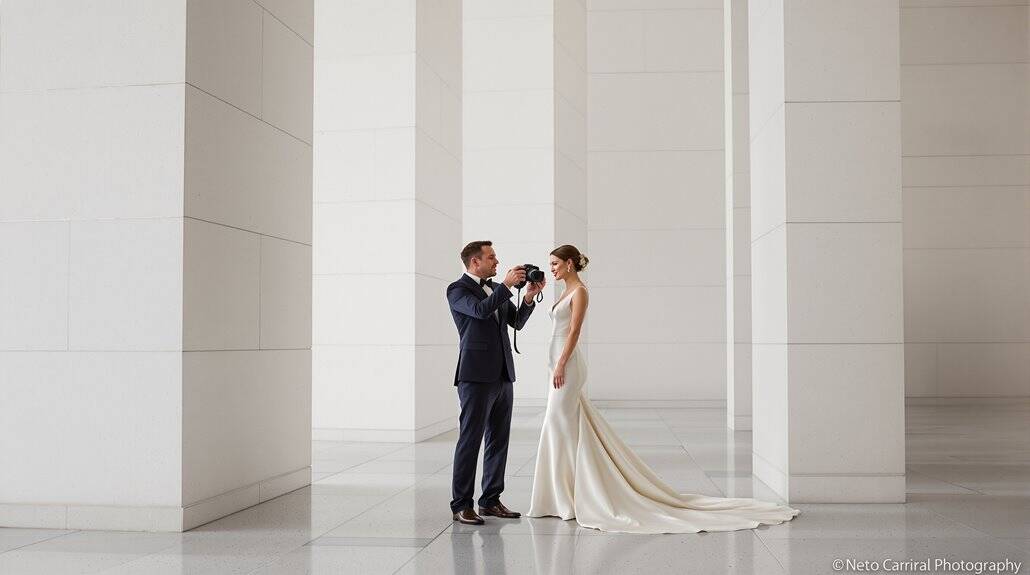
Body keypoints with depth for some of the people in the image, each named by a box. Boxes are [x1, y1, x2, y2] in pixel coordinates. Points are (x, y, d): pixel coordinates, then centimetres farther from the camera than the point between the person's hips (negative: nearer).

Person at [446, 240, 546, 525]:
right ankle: (461, 505, 1)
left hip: (502, 374, 8)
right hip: (476, 376, -7)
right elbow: (481, 310, -22)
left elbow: (517, 321, 14)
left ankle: (491, 500, 19)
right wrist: (507, 285, -17)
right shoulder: (457, 290, -5)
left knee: (499, 440, 10)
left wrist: (529, 297, -1)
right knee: (470, 440, -5)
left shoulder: (496, 288, 17)